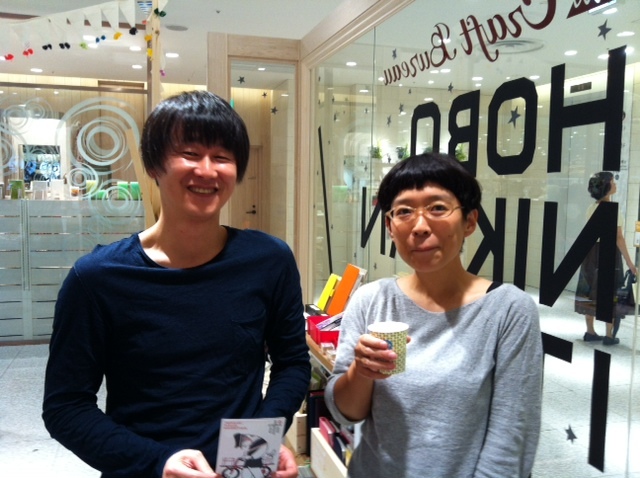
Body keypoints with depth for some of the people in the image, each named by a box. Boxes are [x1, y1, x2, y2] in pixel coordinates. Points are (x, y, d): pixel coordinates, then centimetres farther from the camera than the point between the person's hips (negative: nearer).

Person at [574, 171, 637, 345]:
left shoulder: (591, 208, 6)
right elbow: (618, 238, -15)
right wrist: (629, 262, -12)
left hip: (592, 252, 6)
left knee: (591, 293, 10)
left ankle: (590, 332, 18)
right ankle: (609, 336, 9)